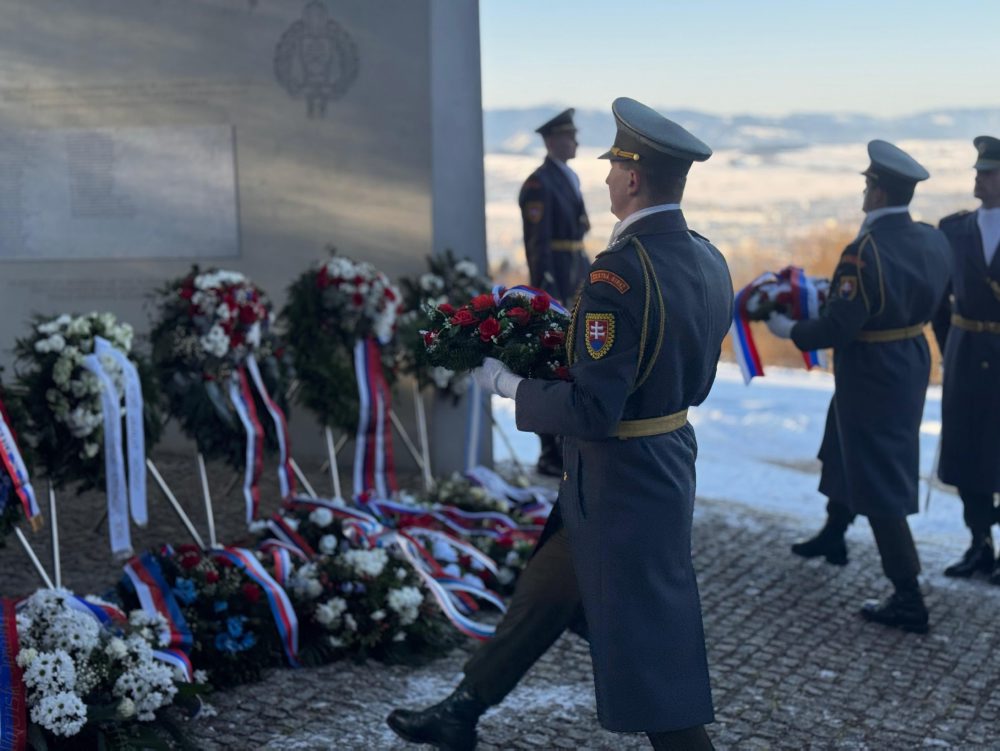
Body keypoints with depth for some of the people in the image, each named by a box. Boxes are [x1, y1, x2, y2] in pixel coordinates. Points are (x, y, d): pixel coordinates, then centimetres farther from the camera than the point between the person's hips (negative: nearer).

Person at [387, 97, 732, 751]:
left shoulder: (620, 273, -26)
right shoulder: (710, 261, 2)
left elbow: (592, 412, -27)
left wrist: (508, 384, -12)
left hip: (619, 486, -10)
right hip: (670, 459, 10)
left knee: (645, 648, 4)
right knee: (542, 595, 22)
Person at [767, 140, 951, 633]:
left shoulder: (865, 252, -26)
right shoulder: (933, 241, -2)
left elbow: (837, 328, -26)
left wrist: (790, 331, -8)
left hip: (871, 375, -9)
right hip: (911, 362, 9)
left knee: (880, 482, -1)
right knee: (844, 444, 28)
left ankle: (908, 601, 3)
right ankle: (833, 534, 49)